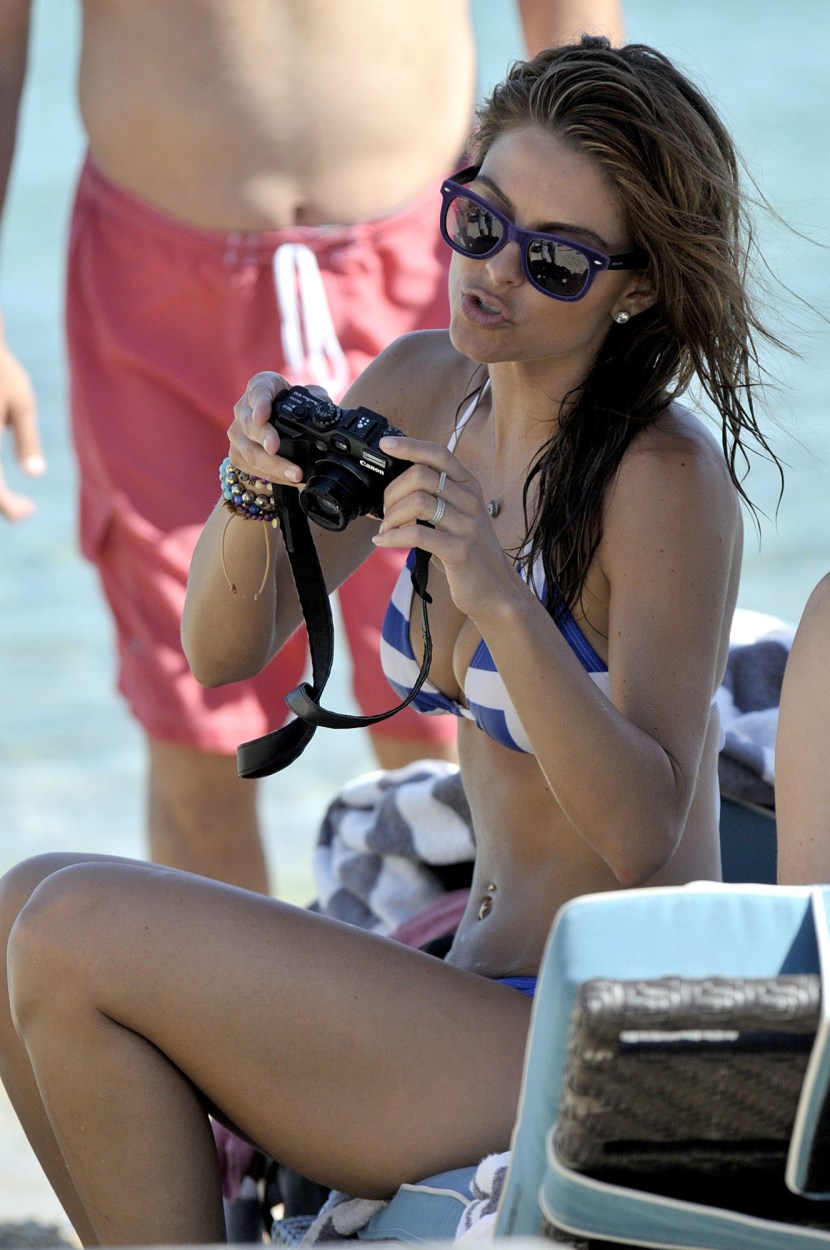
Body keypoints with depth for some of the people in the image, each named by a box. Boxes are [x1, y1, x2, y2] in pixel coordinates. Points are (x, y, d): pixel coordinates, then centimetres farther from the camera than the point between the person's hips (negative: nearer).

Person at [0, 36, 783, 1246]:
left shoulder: (667, 477, -17)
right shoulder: (422, 389, 5)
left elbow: (644, 835, -22)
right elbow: (222, 650, 5)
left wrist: (501, 599, -35)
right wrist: (255, 494, -16)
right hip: (486, 997, 8)